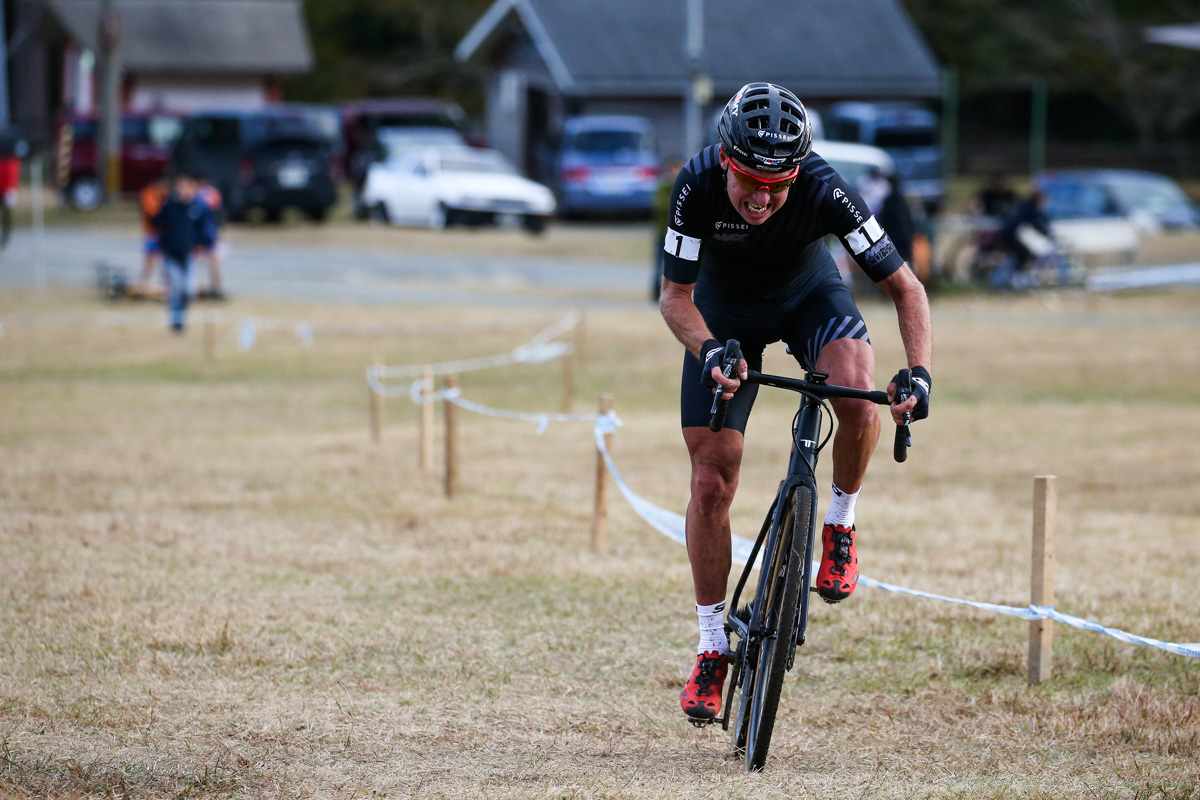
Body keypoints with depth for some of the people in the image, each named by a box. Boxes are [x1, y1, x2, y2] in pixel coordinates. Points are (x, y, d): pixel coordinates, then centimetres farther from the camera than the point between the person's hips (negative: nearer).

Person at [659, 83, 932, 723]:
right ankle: (712, 648, 12)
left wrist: (919, 371, -41)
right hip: (724, 310, 1)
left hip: (807, 292, -1)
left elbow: (905, 287, -27)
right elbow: (675, 296, -23)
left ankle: (840, 525, -5)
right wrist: (710, 352, -42)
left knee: (858, 398, -33)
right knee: (712, 484, -4)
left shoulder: (824, 190, -34)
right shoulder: (698, 185, -33)